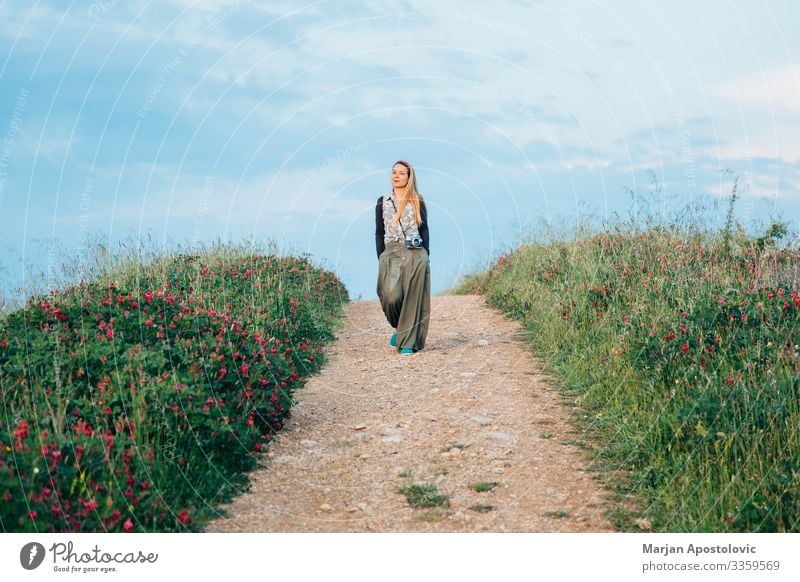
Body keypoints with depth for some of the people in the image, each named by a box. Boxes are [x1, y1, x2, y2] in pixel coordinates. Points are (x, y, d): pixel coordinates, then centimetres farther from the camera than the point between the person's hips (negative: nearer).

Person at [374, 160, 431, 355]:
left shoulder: (417, 202, 9)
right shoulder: (382, 202, 12)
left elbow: (424, 230, 8)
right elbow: (379, 233, 11)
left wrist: (426, 256, -1)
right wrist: (381, 258, 2)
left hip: (415, 255, 0)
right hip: (391, 254, 1)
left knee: (413, 299, -5)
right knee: (391, 297, -14)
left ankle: (407, 342, 0)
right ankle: (399, 327, 16)